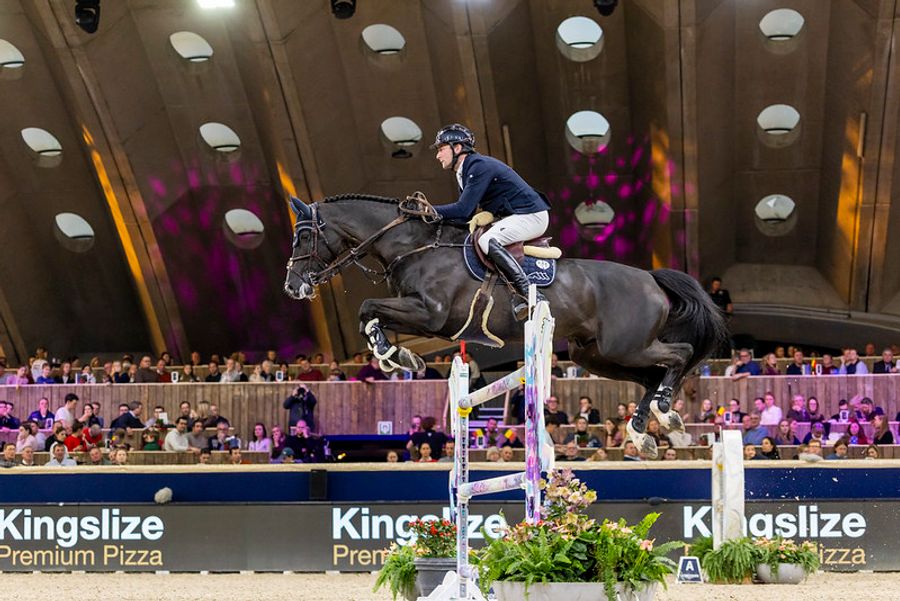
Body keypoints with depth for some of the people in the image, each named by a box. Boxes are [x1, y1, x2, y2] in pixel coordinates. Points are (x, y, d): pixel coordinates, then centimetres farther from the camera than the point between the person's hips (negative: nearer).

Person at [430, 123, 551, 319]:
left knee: (488, 241, -30)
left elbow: (463, 209, -25)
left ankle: (529, 294, -30)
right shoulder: (465, 172, 15)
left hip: (531, 216, -11)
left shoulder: (480, 167, -18)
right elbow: (464, 215, 14)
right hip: (511, 217, 11)